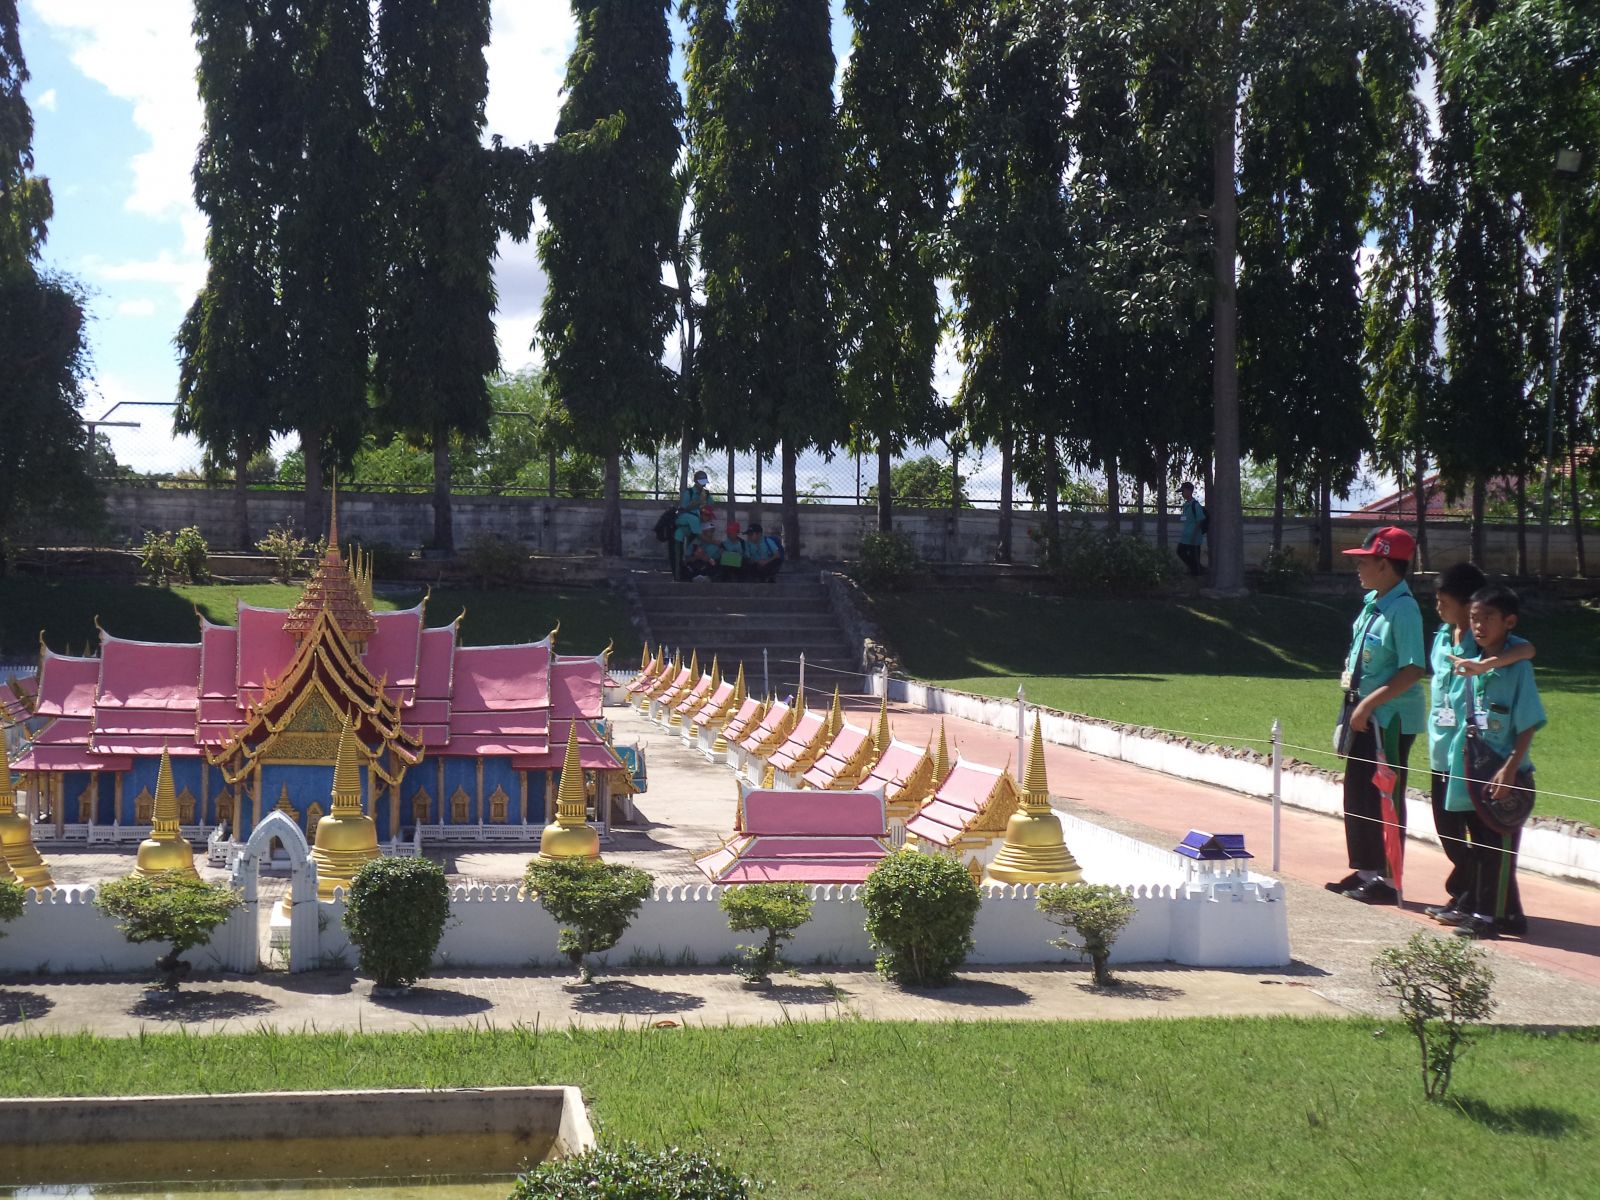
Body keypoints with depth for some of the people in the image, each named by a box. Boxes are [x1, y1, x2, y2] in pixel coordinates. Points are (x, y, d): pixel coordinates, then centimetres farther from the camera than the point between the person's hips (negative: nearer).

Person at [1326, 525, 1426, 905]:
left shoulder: (1403, 609, -19)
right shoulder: (1372, 601, 9)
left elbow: (1412, 670, -24)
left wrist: (1368, 703, -24)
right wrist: (1349, 678, 8)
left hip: (1390, 719, -10)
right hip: (1365, 716, 10)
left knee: (1384, 800, -2)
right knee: (1357, 796, 16)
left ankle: (1388, 881, 7)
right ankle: (1365, 871, 27)